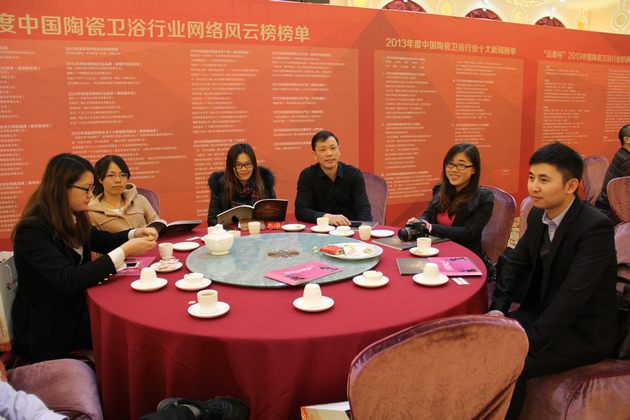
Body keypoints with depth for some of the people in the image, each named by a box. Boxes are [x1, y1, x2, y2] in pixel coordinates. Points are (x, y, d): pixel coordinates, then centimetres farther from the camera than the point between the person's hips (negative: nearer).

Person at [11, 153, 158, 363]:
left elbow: (102, 240, 19)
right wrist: (125, 251, -31)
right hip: (49, 331, -7)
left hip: (76, 312, 7)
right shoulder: (32, 229, -23)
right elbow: (69, 280, -32)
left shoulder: (71, 219, 1)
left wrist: (135, 234, -2)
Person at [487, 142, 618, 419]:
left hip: (583, 331, -7)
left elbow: (573, 295, -29)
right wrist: (498, 309, -8)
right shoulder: (538, 215, 0)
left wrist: (530, 342, -30)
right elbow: (516, 264, 7)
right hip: (544, 310, 7)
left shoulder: (595, 227, -23)